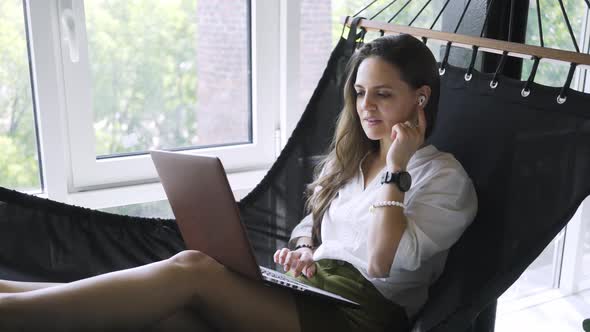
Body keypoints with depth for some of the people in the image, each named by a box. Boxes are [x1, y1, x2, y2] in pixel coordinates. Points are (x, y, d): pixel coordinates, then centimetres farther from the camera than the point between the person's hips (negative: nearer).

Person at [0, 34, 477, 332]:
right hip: (310, 293, 6)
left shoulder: (445, 178, 1)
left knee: (194, 269, -28)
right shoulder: (348, 157, 20)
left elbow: (383, 262, -13)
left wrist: (395, 170, -10)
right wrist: (302, 252, 1)